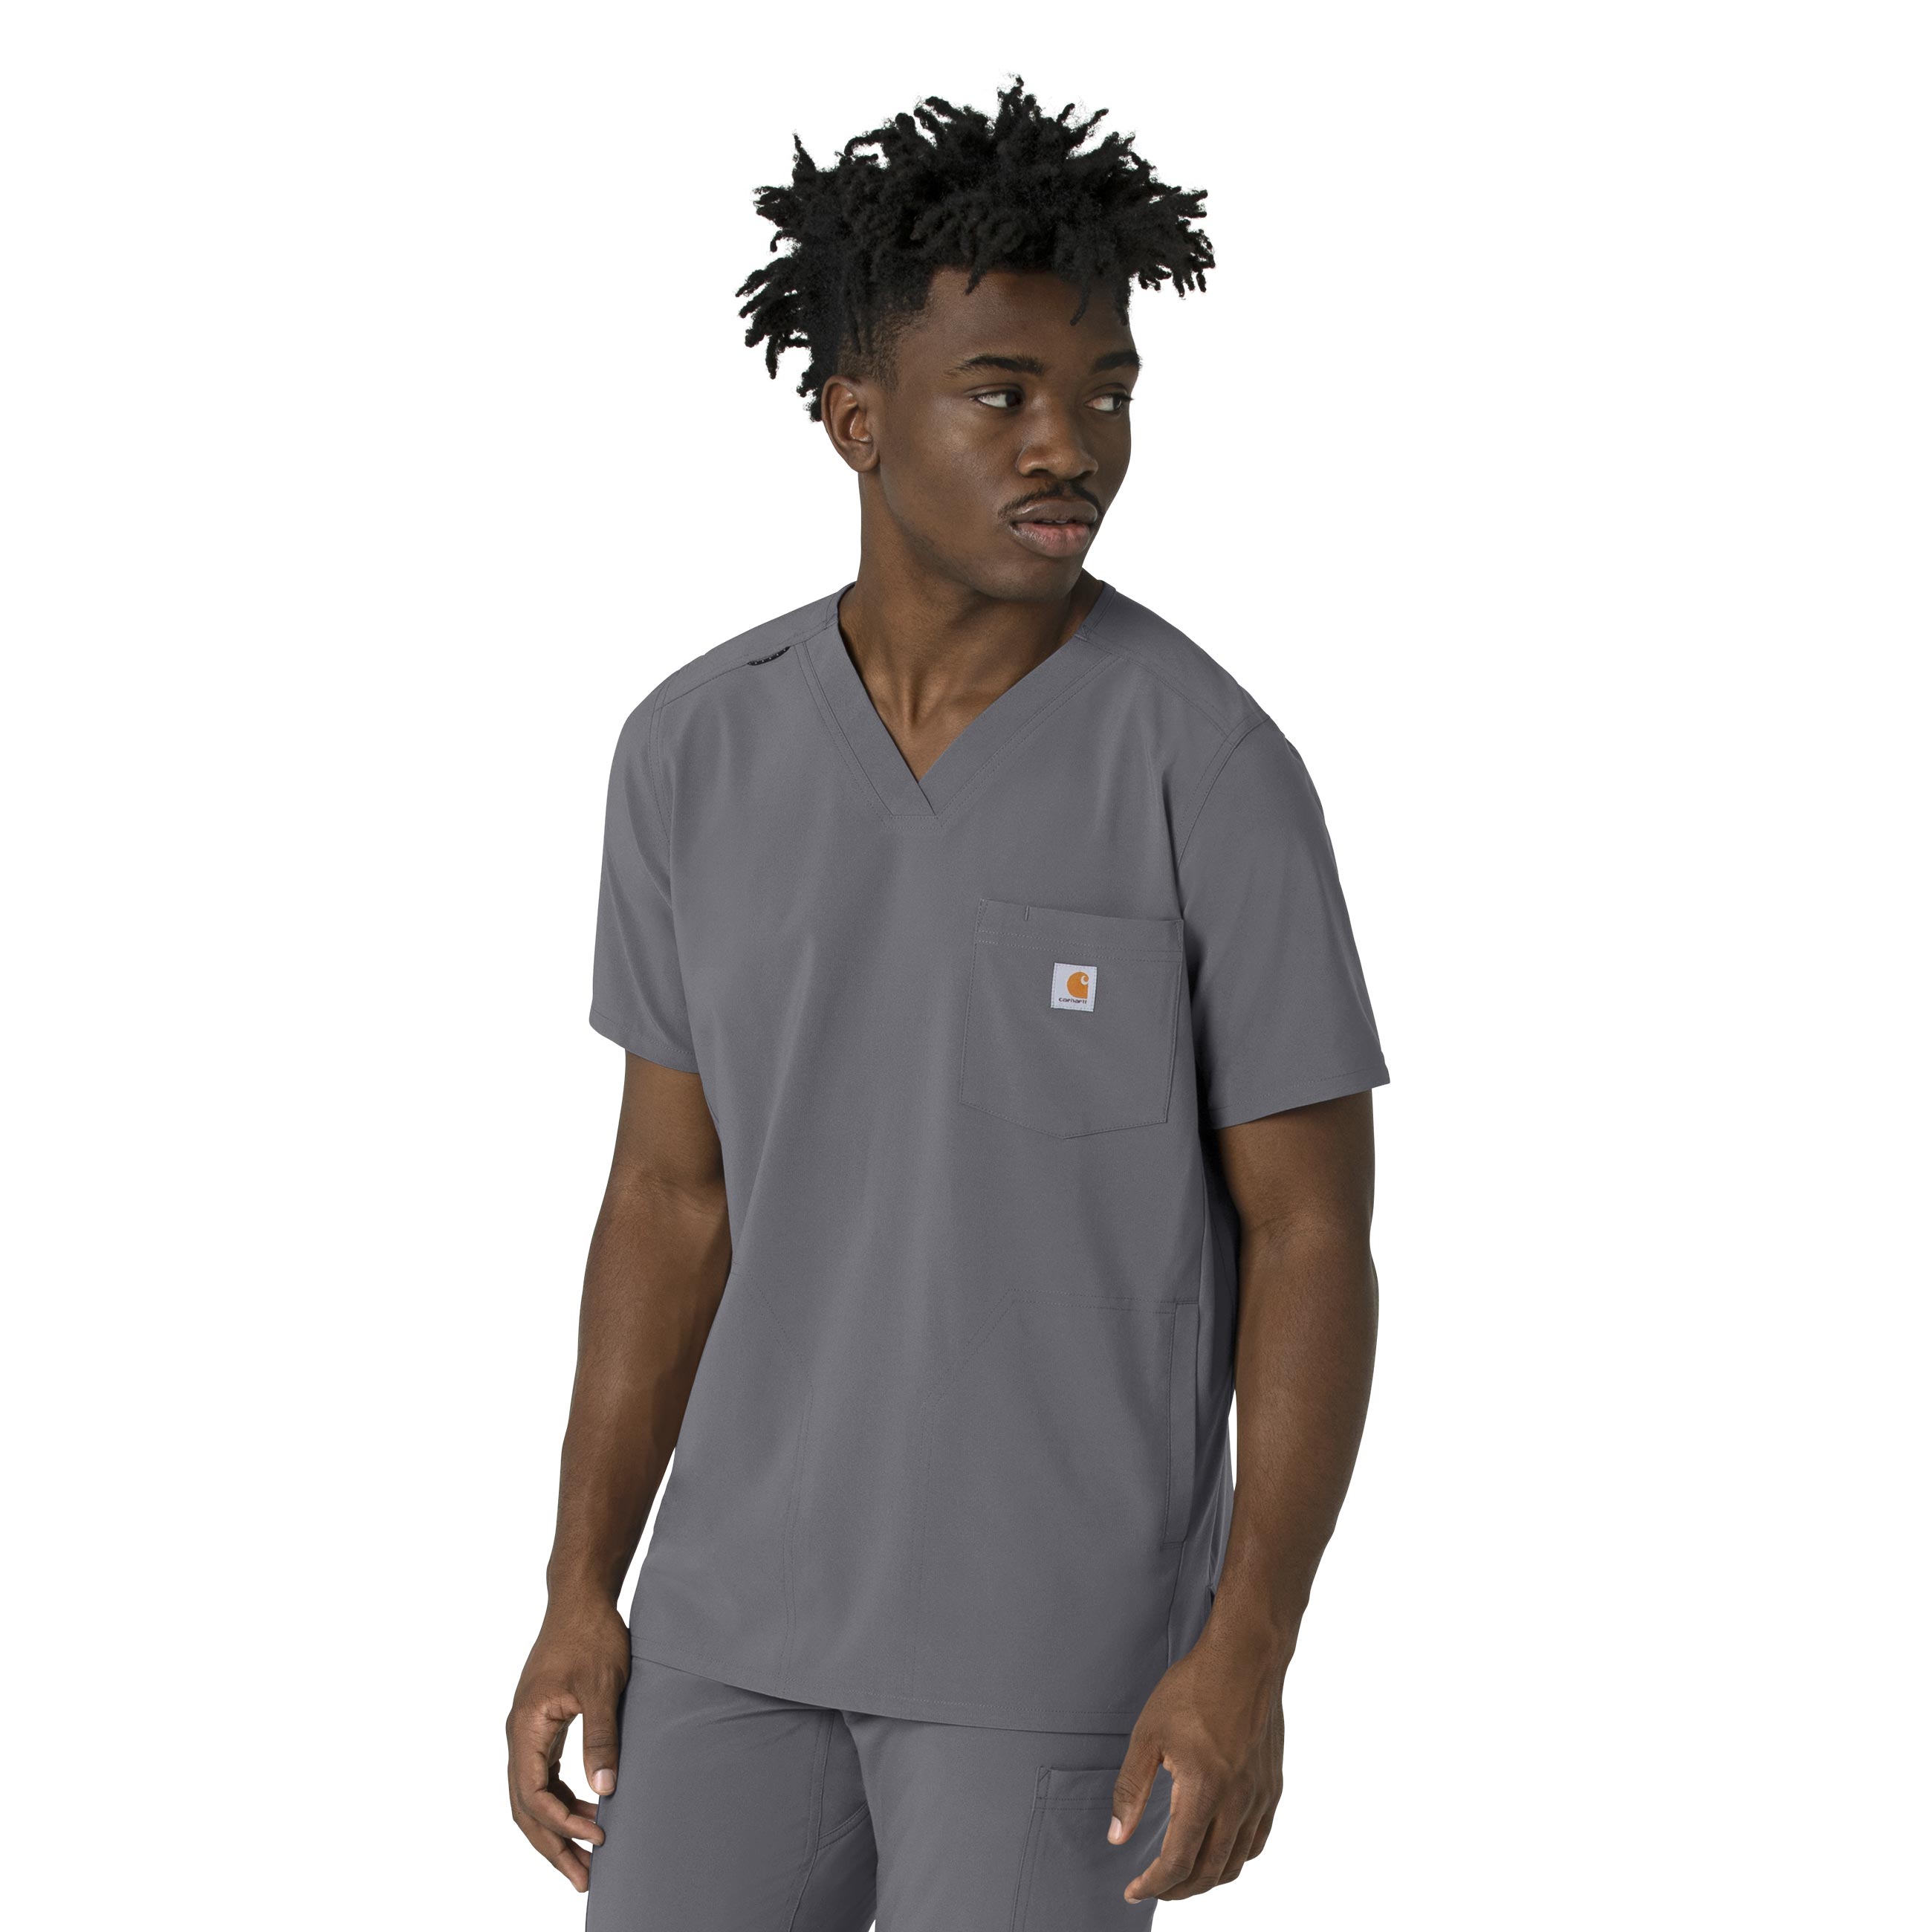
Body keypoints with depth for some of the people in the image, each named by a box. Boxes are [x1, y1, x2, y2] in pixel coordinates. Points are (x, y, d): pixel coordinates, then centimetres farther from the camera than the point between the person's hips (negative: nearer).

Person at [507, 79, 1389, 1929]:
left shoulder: (1215, 774, -15)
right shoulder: (698, 753, -2)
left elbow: (1314, 1235, -10)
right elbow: (674, 1193, 6)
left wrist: (1249, 1657, -19)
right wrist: (579, 1596, 2)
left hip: (1064, 1626, -4)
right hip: (759, 1600, 4)